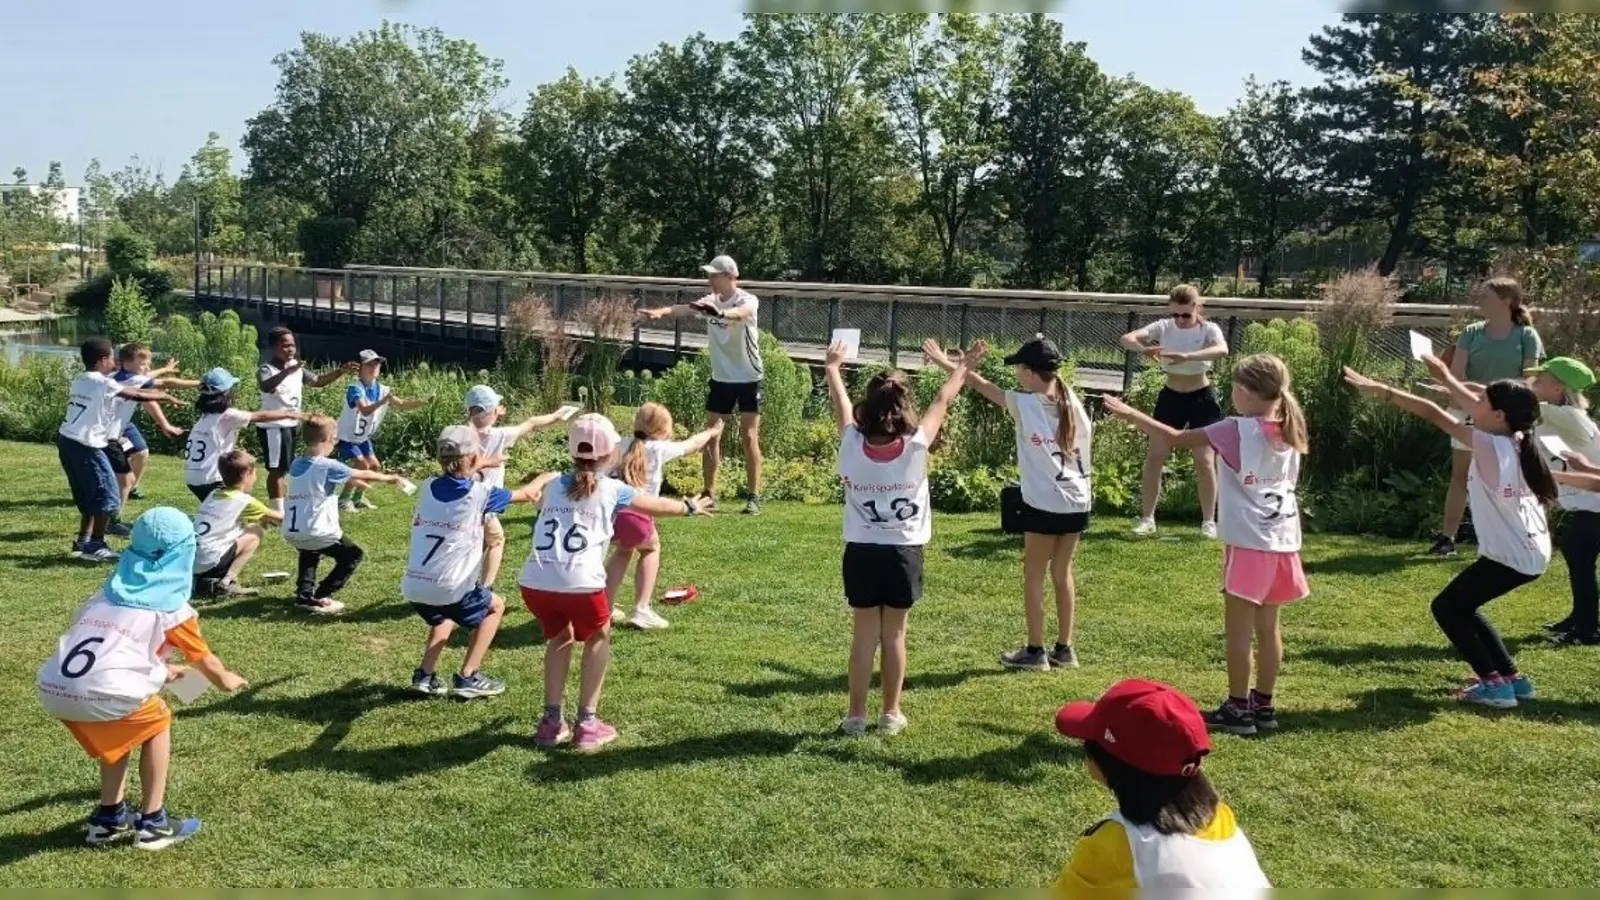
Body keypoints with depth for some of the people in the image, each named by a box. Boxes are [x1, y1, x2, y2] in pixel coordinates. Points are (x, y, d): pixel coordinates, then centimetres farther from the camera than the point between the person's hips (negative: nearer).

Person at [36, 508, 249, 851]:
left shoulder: (110, 591, 24)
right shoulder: (170, 605, 9)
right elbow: (204, 660, 24)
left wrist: (159, 670, 58)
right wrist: (226, 679, 46)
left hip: (53, 687, 6)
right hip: (104, 692, -6)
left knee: (122, 731, 31)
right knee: (157, 723, 22)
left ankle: (109, 817, 35)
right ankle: (152, 823, 22)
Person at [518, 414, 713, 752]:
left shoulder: (553, 486, 22)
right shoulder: (612, 490, 15)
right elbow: (659, 506, 32)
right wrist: (690, 507, 50)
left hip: (534, 583, 4)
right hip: (579, 584, -4)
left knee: (559, 637, 30)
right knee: (598, 638, 25)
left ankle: (551, 721, 27)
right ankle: (587, 724, 21)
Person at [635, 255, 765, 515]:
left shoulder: (748, 300, -14)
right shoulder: (710, 301, 1)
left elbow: (741, 313, -39)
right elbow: (683, 309, -16)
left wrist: (721, 313, -62)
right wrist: (660, 312, -37)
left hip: (748, 379, -5)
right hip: (721, 378, 5)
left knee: (749, 437, -4)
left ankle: (754, 497, 2)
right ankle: (709, 494, 12)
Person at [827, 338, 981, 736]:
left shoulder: (852, 445, -12)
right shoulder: (916, 446, -13)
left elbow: (841, 402, 7)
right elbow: (942, 401, 3)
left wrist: (833, 366, 26)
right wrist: (962, 368, 19)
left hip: (862, 552, 1)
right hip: (903, 552, 0)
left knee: (864, 635, 7)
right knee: (894, 634, 9)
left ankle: (856, 714, 12)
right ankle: (891, 714, 18)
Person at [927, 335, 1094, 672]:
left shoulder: (1024, 404, -9)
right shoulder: (1072, 404, 2)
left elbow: (981, 384, 0)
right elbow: (1082, 450, 7)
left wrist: (945, 363, 9)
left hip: (1044, 504, -5)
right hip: (1077, 502, 5)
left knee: (1034, 575, 7)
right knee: (1063, 573, 15)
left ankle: (1035, 651, 12)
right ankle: (1064, 649, 22)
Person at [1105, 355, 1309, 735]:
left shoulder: (1237, 430, -14)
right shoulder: (1289, 431, 5)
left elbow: (1175, 438, -10)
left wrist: (1130, 414, -1)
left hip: (1250, 543, -7)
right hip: (1282, 542, 7)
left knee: (1238, 628, 1)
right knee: (1267, 627, 14)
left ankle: (1238, 709, 6)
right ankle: (1263, 705, 21)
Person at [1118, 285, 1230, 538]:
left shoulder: (1208, 329, -13)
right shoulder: (1164, 327, -7)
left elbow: (1222, 349, -36)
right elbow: (1127, 338, -19)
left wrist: (1186, 356, -50)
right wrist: (1144, 349, -42)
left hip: (1202, 398, -2)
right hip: (1170, 397, 3)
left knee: (1205, 460, -3)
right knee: (1154, 457, 1)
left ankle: (1209, 520, 10)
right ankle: (1147, 518, 11)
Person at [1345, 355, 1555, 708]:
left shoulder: (1491, 446, -20)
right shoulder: (1516, 440, 1)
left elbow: (1434, 414, -19)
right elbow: (1476, 406, 18)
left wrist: (1381, 390, -19)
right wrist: (1446, 378, 24)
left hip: (1512, 556, -9)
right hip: (1531, 551, 9)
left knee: (1446, 608, 5)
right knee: (1461, 606, 21)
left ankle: (1494, 683, 4)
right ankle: (1511, 677, 25)